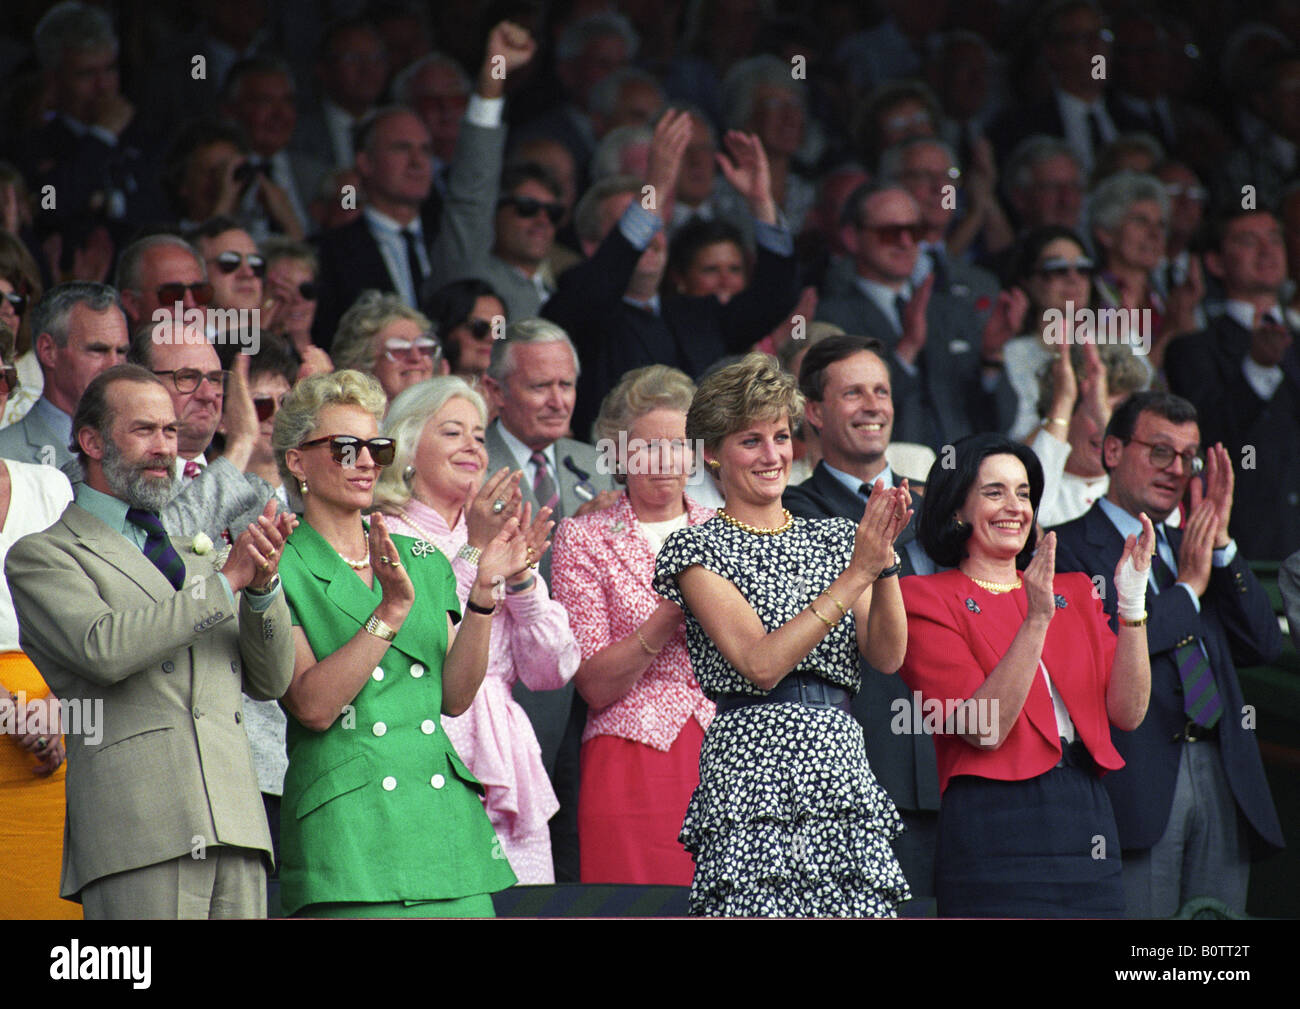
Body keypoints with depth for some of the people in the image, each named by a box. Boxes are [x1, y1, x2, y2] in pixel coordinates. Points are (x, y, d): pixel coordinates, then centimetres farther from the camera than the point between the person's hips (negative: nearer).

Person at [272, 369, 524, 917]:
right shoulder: (282, 569, 0)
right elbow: (313, 705, -12)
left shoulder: (422, 561, 17)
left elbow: (454, 696, 8)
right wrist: (392, 611, -18)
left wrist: (483, 593, -2)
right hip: (345, 825, -5)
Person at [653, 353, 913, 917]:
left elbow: (887, 656, 6)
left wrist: (884, 558, -9)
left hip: (843, 767, 4)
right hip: (752, 770, -4)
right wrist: (858, 572, -12)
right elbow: (760, 663, -10)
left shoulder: (833, 539, 18)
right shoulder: (699, 548, 4)